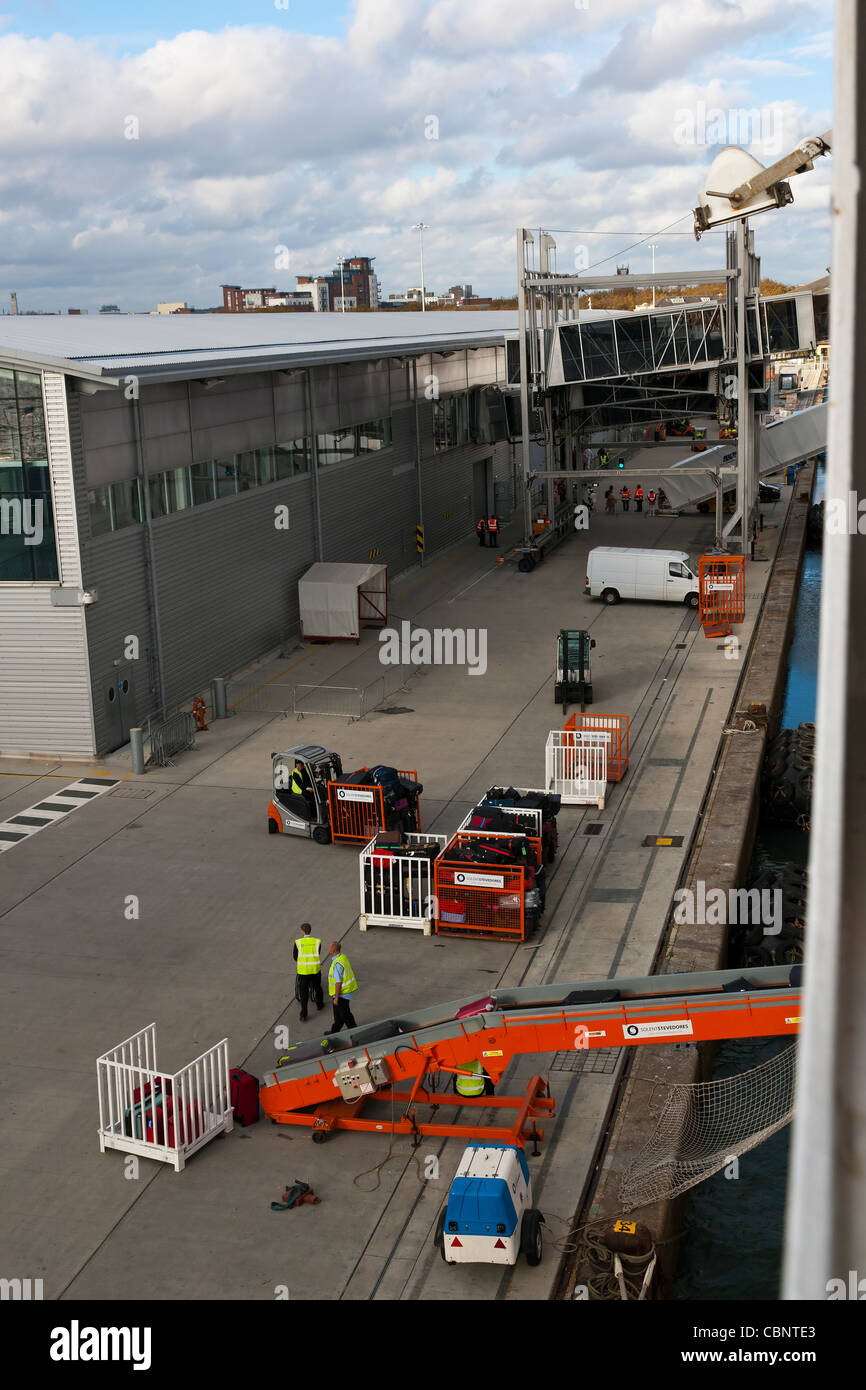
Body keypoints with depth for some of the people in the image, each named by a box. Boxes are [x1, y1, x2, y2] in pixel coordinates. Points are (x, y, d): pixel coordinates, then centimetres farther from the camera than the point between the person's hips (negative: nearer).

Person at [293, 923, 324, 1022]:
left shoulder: (298, 942, -10)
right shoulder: (317, 942, -7)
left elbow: (295, 957, 1)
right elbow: (318, 955, 3)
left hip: (303, 971, -1)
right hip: (315, 969, 2)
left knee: (303, 992, 6)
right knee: (317, 987, 26)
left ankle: (303, 1015, 3)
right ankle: (319, 1004, 47)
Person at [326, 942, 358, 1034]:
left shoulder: (337, 964, -30)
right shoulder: (343, 956, 1)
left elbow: (338, 983, -26)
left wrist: (336, 998, -18)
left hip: (342, 993, -10)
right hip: (346, 989, 10)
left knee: (345, 1014, 6)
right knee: (337, 1013, 22)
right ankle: (335, 1031, 36)